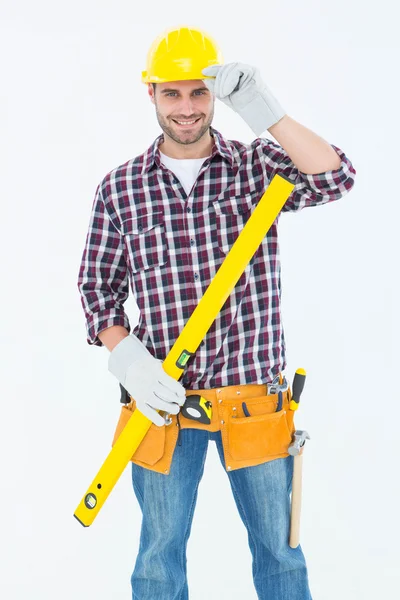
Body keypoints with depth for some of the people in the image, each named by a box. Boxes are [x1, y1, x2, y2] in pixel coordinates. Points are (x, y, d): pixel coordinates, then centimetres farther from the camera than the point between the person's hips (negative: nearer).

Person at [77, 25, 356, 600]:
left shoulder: (258, 165, -1)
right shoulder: (120, 187, 1)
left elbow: (334, 179, -20)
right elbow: (98, 286, 6)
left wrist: (263, 110, -30)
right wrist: (127, 358, -11)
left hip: (255, 399, 0)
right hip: (164, 402, 1)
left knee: (278, 551, 15)